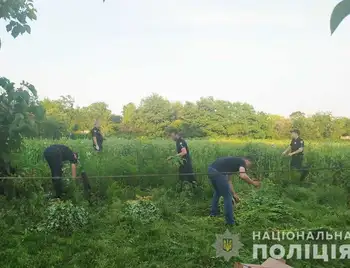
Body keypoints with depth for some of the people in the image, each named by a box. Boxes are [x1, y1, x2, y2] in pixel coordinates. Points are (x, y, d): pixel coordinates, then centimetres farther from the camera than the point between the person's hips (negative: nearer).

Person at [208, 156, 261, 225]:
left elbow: (229, 181, 31)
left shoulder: (233, 162, 30)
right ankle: (230, 221, 14)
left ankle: (213, 212, 47)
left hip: (211, 170, 9)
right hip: (217, 172, -9)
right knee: (227, 196, 6)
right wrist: (253, 183, 1)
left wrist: (234, 194, 31)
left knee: (217, 192, 33)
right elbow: (242, 176, -14)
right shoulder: (242, 161, 7)